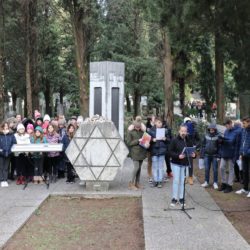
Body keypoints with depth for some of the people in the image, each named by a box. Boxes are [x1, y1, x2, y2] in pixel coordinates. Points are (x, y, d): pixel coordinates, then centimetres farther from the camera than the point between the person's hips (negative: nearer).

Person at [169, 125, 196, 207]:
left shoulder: (189, 141, 4)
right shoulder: (174, 140, -7)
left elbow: (192, 150, 12)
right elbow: (170, 152, -10)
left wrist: (193, 155, -11)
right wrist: (178, 156, -24)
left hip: (185, 163, 3)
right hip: (176, 163, -3)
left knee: (182, 181, 8)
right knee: (176, 181, -3)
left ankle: (181, 198, 17)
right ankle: (174, 198, 6)